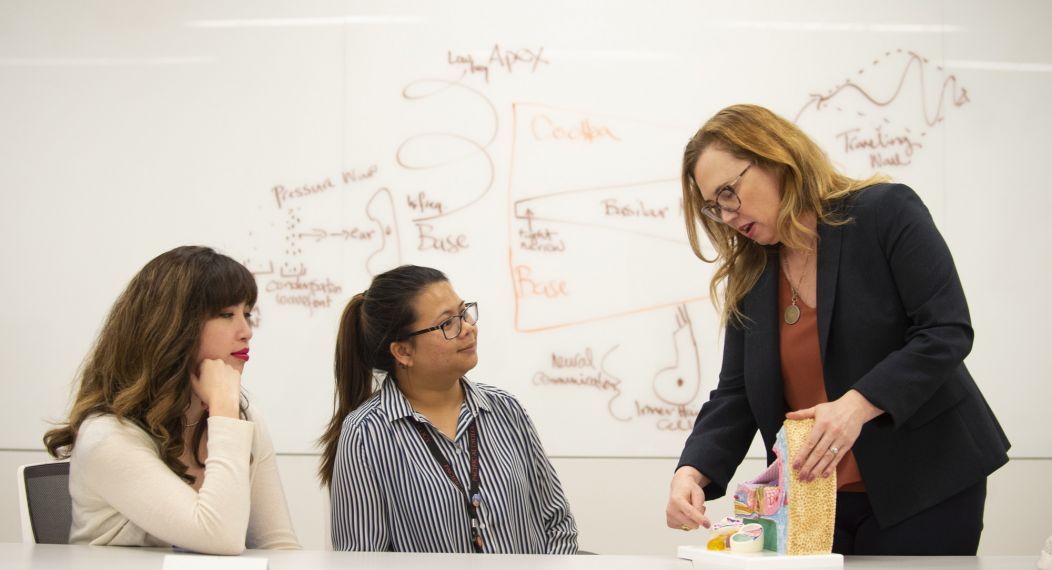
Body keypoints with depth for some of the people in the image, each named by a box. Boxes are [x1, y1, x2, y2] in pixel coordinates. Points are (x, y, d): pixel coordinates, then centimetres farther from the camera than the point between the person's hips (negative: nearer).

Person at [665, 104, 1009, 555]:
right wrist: (693, 471, -15)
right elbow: (735, 395, 4)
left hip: (923, 487, -5)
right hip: (811, 499, 5)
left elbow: (947, 332, -15)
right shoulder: (751, 276, 8)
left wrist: (857, 405, -28)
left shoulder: (886, 212, -8)